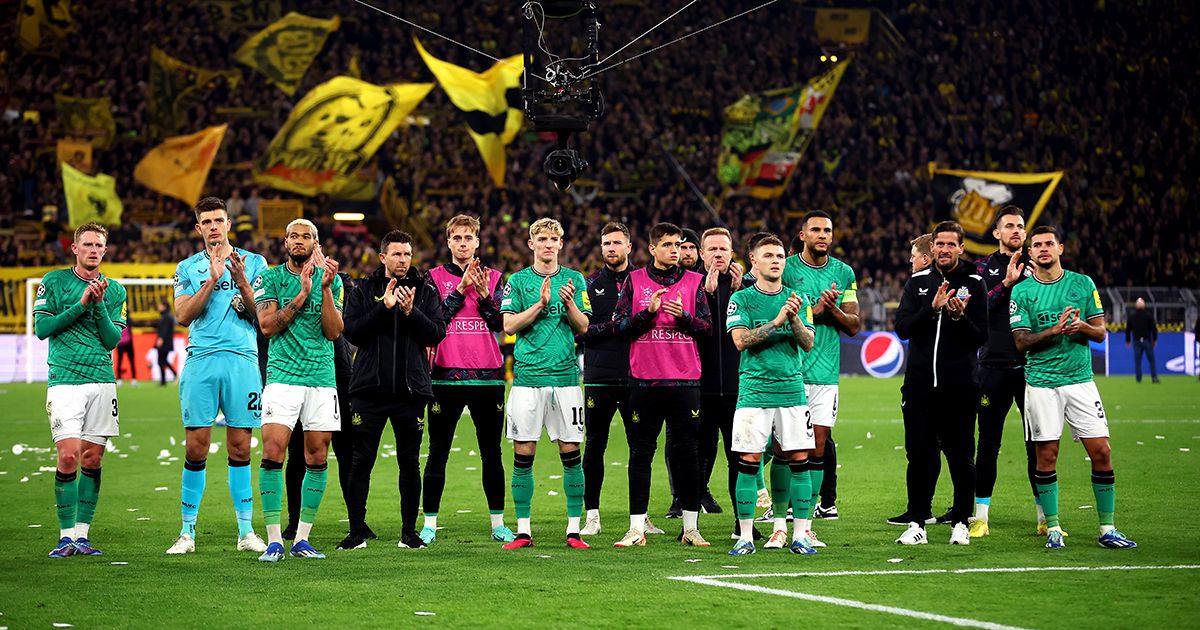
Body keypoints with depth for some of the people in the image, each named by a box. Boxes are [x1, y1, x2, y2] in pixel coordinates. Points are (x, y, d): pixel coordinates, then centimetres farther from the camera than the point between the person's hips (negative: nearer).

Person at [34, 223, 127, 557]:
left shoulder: (115, 290, 11)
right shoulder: (54, 281, 5)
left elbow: (112, 340, 4)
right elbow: (41, 327, -3)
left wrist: (99, 305, -10)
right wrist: (81, 305, -9)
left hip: (102, 382, 3)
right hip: (64, 380, -3)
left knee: (92, 459, 2)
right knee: (68, 457, -12)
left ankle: (82, 534, 8)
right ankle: (66, 536, -5)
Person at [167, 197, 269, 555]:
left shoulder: (254, 263, 10)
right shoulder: (189, 268, 12)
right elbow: (183, 316, -2)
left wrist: (241, 282, -10)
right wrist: (212, 280, -10)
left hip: (242, 361, 0)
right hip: (201, 361, 0)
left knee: (240, 448, 1)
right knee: (196, 448, -3)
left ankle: (246, 531, 7)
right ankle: (187, 532, 2)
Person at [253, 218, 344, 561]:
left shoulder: (331, 279, 9)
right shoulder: (270, 278, 4)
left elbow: (333, 331, 0)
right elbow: (267, 326, -7)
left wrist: (325, 288, -11)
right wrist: (302, 293, -12)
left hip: (322, 378, 2)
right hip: (283, 375, -2)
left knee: (317, 457, 3)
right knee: (272, 452, -14)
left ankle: (302, 538, 11)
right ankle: (274, 540, -10)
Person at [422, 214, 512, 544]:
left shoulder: (493, 278, 10)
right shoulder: (436, 277, 6)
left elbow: (500, 324, 2)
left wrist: (484, 294, -13)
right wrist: (461, 289, -13)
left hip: (487, 376, 1)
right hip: (447, 376, -1)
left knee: (492, 453, 4)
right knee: (438, 452, 1)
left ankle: (498, 523, 11)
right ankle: (430, 524, 6)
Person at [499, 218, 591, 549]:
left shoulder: (575, 280, 10)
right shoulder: (517, 281, 7)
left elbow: (583, 327, 5)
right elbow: (509, 326, -3)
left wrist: (569, 303, -13)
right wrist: (541, 303, -14)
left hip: (565, 375, 1)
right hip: (528, 376, -1)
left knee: (571, 451, 0)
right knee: (523, 454, -1)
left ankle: (574, 529, 6)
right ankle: (523, 530, 6)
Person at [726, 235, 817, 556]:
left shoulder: (797, 299, 12)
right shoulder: (741, 299, 2)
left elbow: (808, 343, 4)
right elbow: (741, 340, -10)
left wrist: (794, 318, -13)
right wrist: (776, 321, -18)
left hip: (792, 388, 3)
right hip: (754, 389, -3)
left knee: (799, 460, 0)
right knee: (748, 462, -5)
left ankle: (800, 534, 7)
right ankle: (745, 537, 1)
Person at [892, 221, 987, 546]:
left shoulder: (974, 284, 4)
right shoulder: (917, 282, 10)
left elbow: (981, 337, 0)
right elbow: (902, 327, -1)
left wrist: (960, 316, -18)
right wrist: (933, 308, -14)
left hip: (959, 385, -2)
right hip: (920, 382, 2)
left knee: (960, 456, 1)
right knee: (920, 455, 2)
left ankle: (961, 523, 10)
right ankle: (917, 523, 8)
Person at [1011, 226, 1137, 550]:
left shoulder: (1083, 283, 7)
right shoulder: (1022, 291, 2)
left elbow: (1100, 331, 8)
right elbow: (1021, 341, -3)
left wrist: (1081, 327, -14)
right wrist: (1055, 330, -18)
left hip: (1080, 380, 1)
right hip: (1041, 383, -1)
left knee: (1101, 452, -3)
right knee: (1046, 456, 0)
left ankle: (1107, 529, 6)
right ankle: (1052, 529, 9)